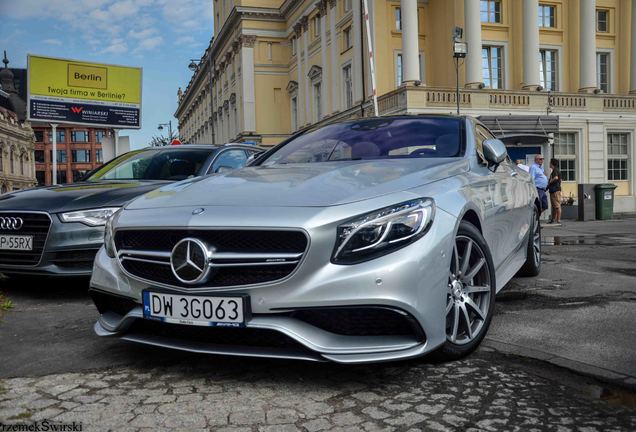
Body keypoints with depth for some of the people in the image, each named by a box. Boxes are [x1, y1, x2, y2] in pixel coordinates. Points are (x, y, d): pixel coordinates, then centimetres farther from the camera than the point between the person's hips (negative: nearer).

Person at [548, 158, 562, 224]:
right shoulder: (554, 170, 22)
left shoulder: (555, 170, -10)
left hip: (556, 190, -11)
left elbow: (556, 178, -28)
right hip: (553, 190, 11)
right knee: (554, 206, 14)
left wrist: (550, 182, -14)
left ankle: (558, 220, -10)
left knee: (557, 205, -10)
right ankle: (553, 219, 20)